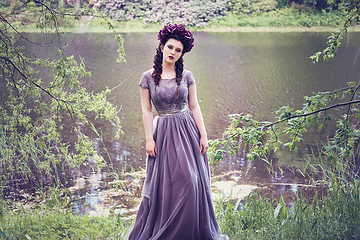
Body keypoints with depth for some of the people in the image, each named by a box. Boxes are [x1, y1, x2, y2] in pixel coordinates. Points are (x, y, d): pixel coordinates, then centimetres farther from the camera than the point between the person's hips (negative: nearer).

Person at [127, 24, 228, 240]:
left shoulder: (187, 76, 3)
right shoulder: (148, 78, 0)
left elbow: (194, 107, 5)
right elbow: (146, 110, 1)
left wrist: (203, 135, 0)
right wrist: (149, 139, -5)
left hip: (188, 131, 1)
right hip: (163, 133, -1)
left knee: (191, 182, 2)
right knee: (164, 185, 0)